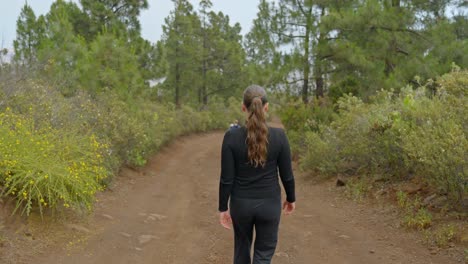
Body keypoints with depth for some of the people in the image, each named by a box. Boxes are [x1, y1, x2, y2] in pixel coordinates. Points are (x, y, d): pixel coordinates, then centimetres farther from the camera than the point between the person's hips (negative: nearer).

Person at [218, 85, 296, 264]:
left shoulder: (231, 136, -16)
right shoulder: (279, 136, -14)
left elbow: (226, 178, -12)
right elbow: (286, 175, -6)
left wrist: (223, 208, 0)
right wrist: (291, 198, 12)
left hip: (241, 203, 1)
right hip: (269, 204, -1)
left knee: (242, 245, 26)